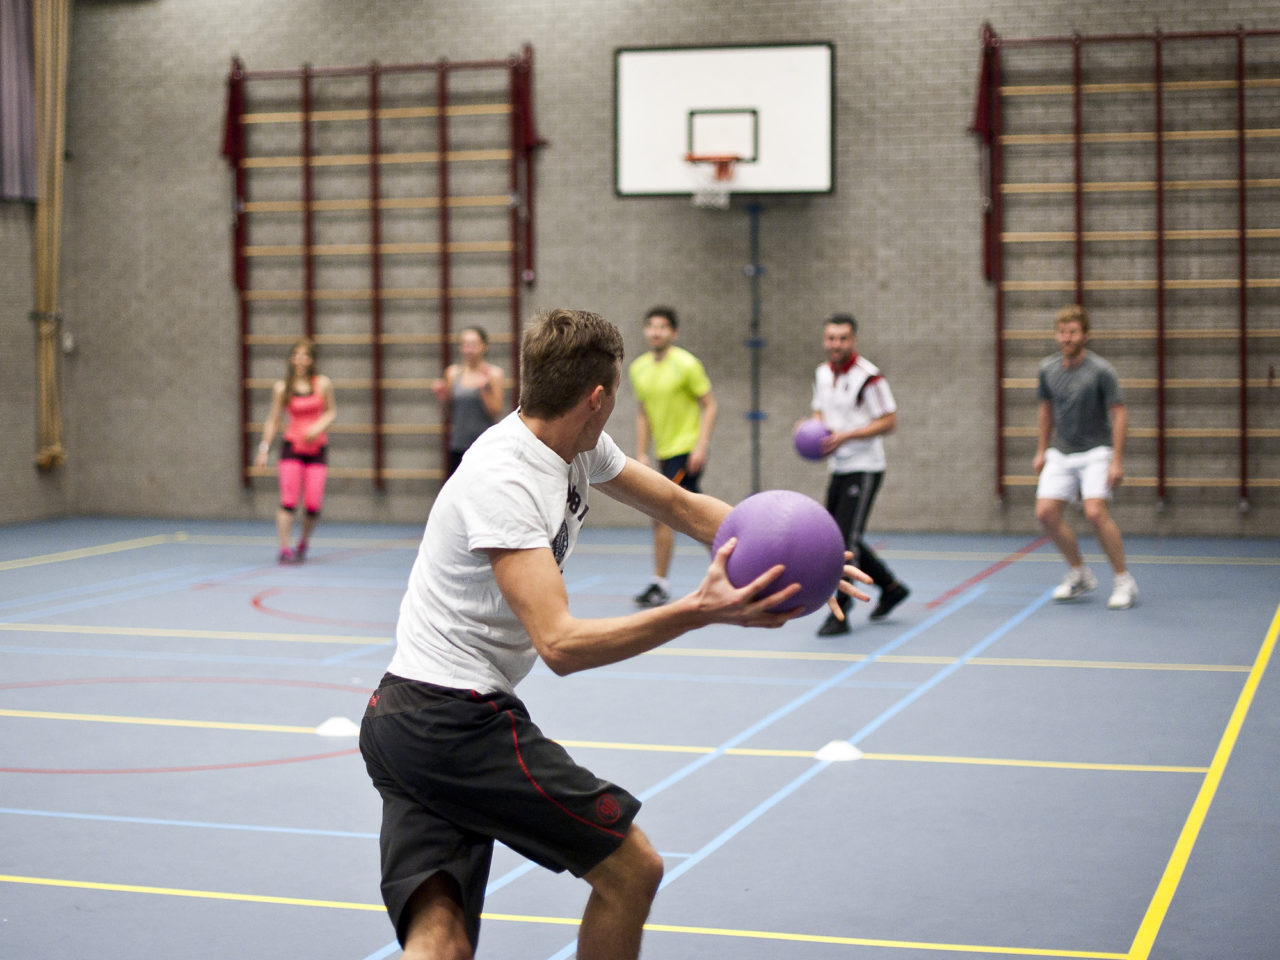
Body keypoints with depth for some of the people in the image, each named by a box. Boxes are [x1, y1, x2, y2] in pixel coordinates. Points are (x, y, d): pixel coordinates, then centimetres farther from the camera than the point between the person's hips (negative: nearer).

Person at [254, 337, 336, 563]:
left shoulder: (323, 384, 1)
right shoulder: (282, 388, 2)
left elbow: (331, 412, 9)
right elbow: (273, 420, 7)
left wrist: (319, 427, -11)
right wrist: (264, 448, 1)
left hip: (317, 449, 1)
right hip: (292, 447, -1)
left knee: (313, 505, -5)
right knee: (288, 500, -13)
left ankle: (303, 544, 20)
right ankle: (284, 549, -10)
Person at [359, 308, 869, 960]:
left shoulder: (575, 447, 6)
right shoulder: (503, 486, -22)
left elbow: (684, 507, 18)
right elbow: (561, 645, -30)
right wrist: (701, 610, -37)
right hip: (459, 722, -9)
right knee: (631, 867, 4)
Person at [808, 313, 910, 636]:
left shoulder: (868, 376, -15)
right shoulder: (822, 374, 9)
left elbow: (889, 421, -16)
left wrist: (845, 436, -23)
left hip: (864, 469, -8)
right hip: (838, 468, 8)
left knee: (845, 539, -12)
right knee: (839, 538, 13)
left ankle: (839, 613, -6)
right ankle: (891, 587, 31)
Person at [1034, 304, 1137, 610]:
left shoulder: (1101, 370, -13)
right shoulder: (1048, 368, 3)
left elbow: (1119, 413, -12)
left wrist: (1117, 461, -17)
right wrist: (1041, 451, 16)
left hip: (1095, 451, -5)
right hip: (1061, 454, 6)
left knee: (1095, 512, -22)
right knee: (1046, 512, -6)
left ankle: (1124, 581, -8)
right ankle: (1079, 574, 14)